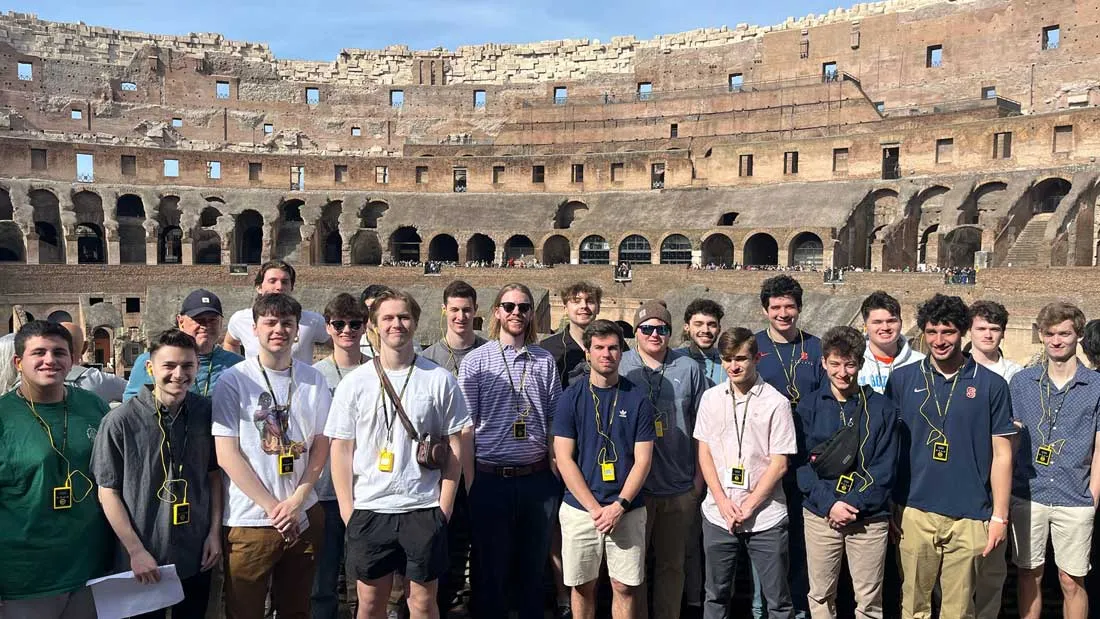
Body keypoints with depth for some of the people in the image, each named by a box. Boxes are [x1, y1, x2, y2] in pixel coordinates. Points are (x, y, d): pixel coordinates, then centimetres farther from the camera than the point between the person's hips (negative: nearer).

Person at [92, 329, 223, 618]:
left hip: (198, 556, 3)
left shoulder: (207, 412, -4)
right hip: (141, 561, -3)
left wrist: (215, 532, 1)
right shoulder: (120, 421, -14)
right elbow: (108, 492, -7)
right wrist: (136, 551, -10)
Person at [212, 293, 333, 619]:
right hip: (249, 520, -3)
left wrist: (297, 500, -7)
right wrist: (273, 506, -12)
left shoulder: (313, 380, 4)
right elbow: (227, 455, -8)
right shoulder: (233, 381, -6)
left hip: (304, 517, 3)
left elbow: (321, 445, 6)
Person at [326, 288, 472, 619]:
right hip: (368, 510, 1)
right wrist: (347, 510, -2)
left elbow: (457, 444, 2)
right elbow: (341, 449, 3)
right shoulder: (354, 383, 1)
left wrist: (444, 506, -2)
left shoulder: (439, 379, -2)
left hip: (424, 509, -1)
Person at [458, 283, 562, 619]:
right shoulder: (475, 361, -1)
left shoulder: (545, 361, 6)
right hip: (491, 479, -2)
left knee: (534, 566, 15)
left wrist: (556, 476, 4)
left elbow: (554, 422, 9)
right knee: (490, 568, 9)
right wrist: (470, 483, -5)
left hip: (537, 479, 2)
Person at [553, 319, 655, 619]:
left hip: (627, 511, 0)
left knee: (625, 586, 6)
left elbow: (642, 460, -1)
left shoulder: (637, 399, 1)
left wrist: (619, 506, -11)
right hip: (580, 509, 0)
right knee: (583, 586, 10)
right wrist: (595, 509, -11)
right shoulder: (570, 397, 0)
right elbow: (564, 459, -4)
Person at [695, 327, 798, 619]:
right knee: (716, 594, 14)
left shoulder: (776, 402, -7)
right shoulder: (711, 398, 4)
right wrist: (723, 502, -5)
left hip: (765, 517, -3)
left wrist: (748, 506, -10)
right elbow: (704, 453, 5)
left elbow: (779, 464, -7)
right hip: (718, 515, 3)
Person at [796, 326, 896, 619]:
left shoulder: (882, 408, 0)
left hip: (869, 518, -1)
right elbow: (801, 463, -3)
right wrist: (829, 503, -15)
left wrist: (853, 503, -14)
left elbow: (884, 468, -4)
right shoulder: (809, 407, 2)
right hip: (820, 515, 1)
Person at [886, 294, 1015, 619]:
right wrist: (888, 505, 4)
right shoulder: (901, 379, 2)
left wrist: (1000, 516, -1)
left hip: (970, 518, -1)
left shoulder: (991, 384, -1)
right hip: (914, 513, 1)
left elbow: (1001, 454, 2)